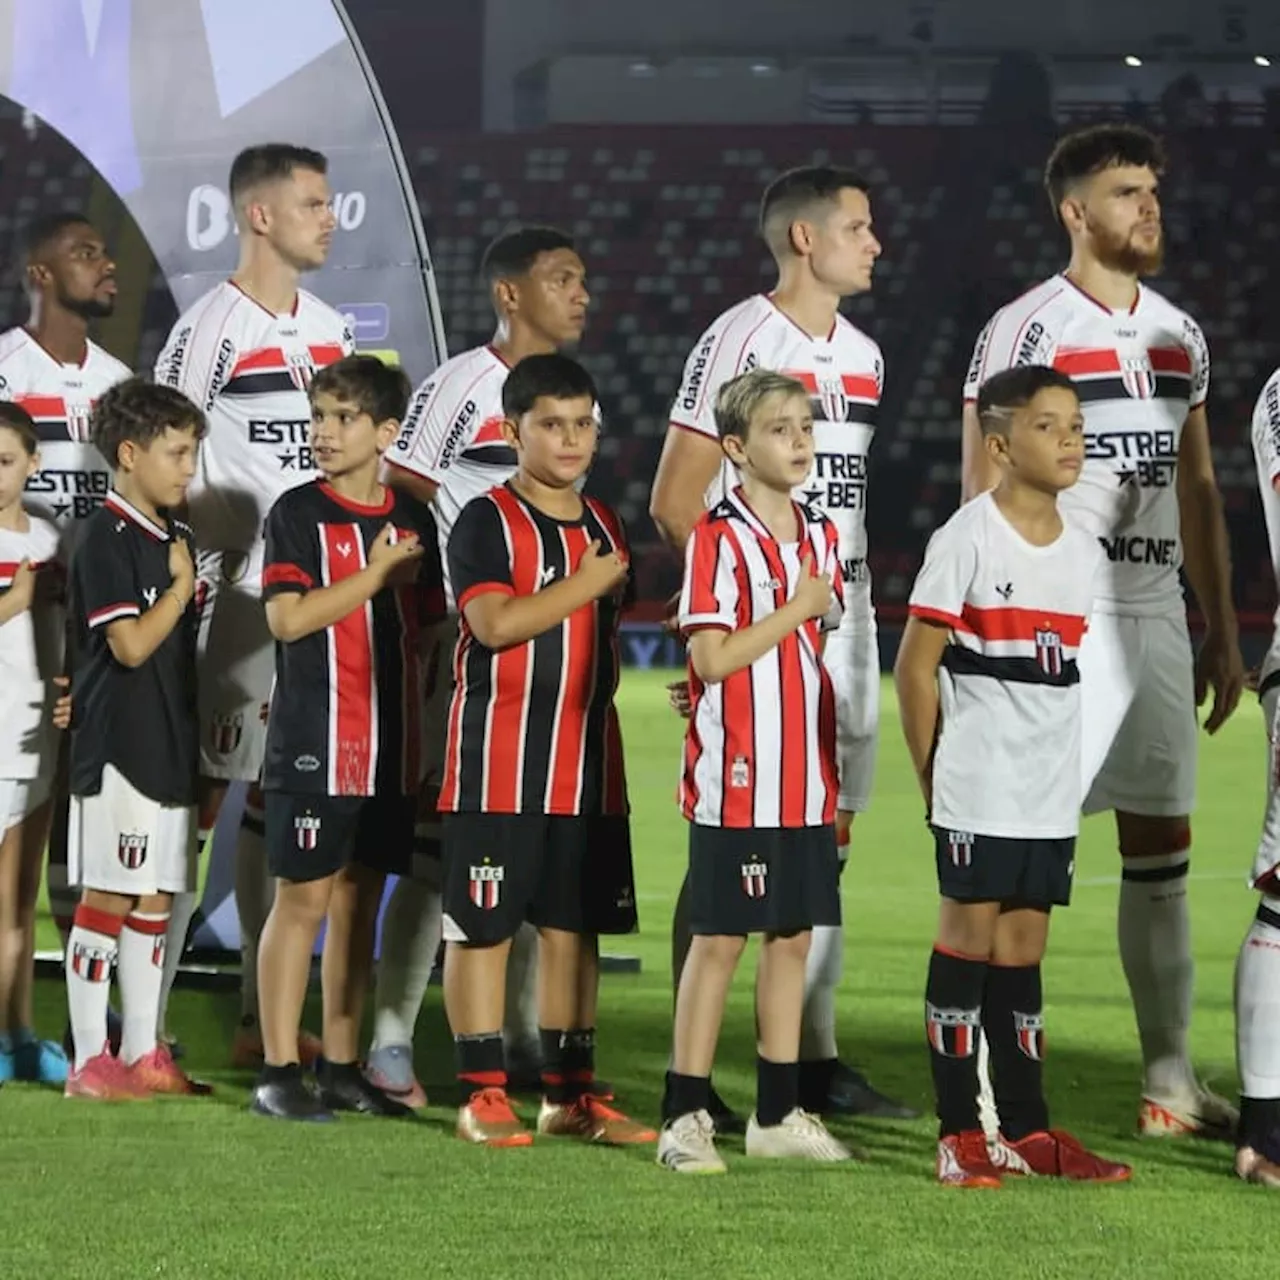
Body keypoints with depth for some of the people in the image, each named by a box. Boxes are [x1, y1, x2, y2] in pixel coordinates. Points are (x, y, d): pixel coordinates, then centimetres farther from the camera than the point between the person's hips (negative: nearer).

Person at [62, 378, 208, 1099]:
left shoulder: (176, 538, 15)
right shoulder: (108, 539, -12)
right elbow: (131, 643, -19)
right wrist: (181, 588, -10)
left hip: (172, 748, 8)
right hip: (119, 748, -8)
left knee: (154, 901, 11)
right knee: (107, 899, -5)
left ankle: (143, 1054, 16)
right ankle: (91, 1061, -2)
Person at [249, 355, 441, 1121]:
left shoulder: (412, 520, 11)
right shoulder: (299, 512, -4)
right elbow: (289, 618, -15)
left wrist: (432, 730, 13)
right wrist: (377, 572, -15)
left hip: (392, 746, 5)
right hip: (313, 742, -5)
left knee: (360, 900, 9)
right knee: (303, 898, -4)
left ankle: (342, 1067, 16)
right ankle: (280, 1071, 0)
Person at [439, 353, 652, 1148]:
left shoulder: (605, 529, 16)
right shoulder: (487, 522, -6)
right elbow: (496, 622, -20)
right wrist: (583, 585, -13)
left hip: (588, 769, 6)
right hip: (498, 768, -6)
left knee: (574, 928, 8)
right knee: (483, 926, -2)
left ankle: (571, 1094, 14)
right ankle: (484, 1094, 2)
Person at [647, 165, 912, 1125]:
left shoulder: (862, 356, 14)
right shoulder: (739, 344, -10)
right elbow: (674, 504, -11)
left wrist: (854, 606, 14)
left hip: (841, 625, 8)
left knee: (824, 842, 10)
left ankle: (819, 1063, 16)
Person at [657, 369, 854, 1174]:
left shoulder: (822, 536, 12)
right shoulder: (720, 539, -11)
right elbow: (712, 657, -18)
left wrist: (840, 773, 17)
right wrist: (795, 610, -15)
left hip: (807, 784, 7)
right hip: (737, 783, -7)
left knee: (794, 936, 10)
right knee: (720, 940, -3)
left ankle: (780, 1114, 17)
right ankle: (686, 1116, 2)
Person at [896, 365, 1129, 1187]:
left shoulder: (1084, 553, 9)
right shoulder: (967, 541, -9)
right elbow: (917, 666, -7)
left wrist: (1054, 763, 11)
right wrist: (936, 779, -3)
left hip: (1052, 795, 6)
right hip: (978, 792, -6)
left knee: (1023, 945, 10)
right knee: (969, 936, -1)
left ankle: (1026, 1131, 14)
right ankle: (960, 1134, 3)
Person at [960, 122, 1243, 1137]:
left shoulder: (1180, 337, 14)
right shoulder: (1027, 330, -7)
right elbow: (984, 494, -9)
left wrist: (1222, 634, 16)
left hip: (1156, 618, 7)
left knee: (1162, 852, 9)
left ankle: (1171, 1083, 14)